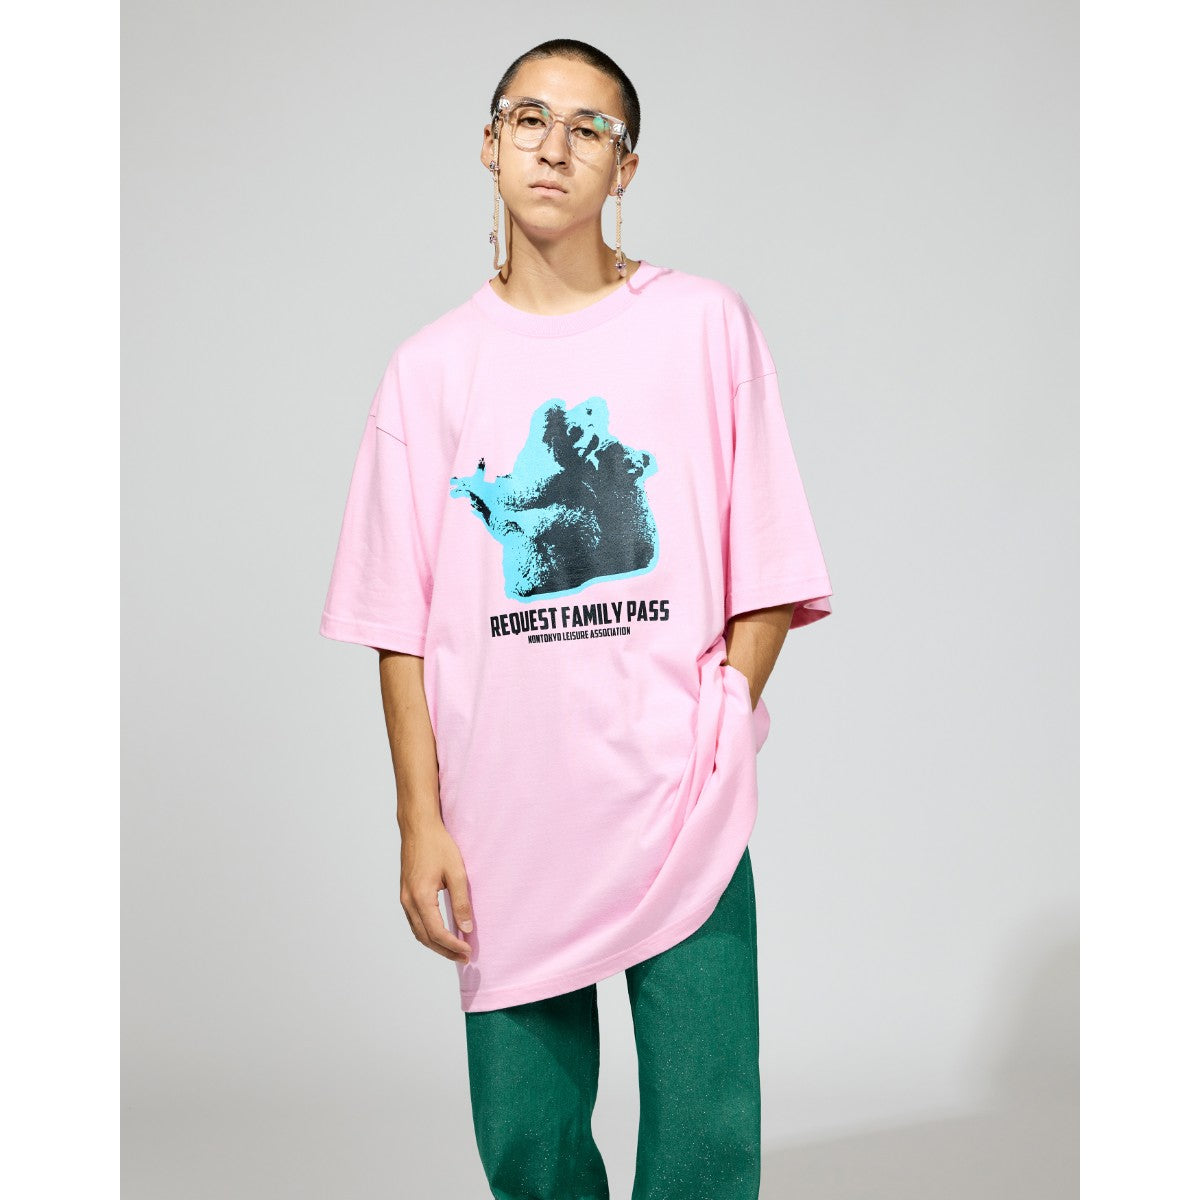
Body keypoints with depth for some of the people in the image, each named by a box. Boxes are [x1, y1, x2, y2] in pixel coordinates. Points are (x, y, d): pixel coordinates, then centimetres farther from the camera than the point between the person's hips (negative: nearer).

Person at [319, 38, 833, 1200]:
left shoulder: (707, 327, 3)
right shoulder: (431, 365, 7)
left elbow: (767, 575, 3)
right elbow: (403, 622, 5)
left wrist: (718, 740, -7)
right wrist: (419, 820, -1)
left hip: (679, 812, -1)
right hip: (502, 816, 1)